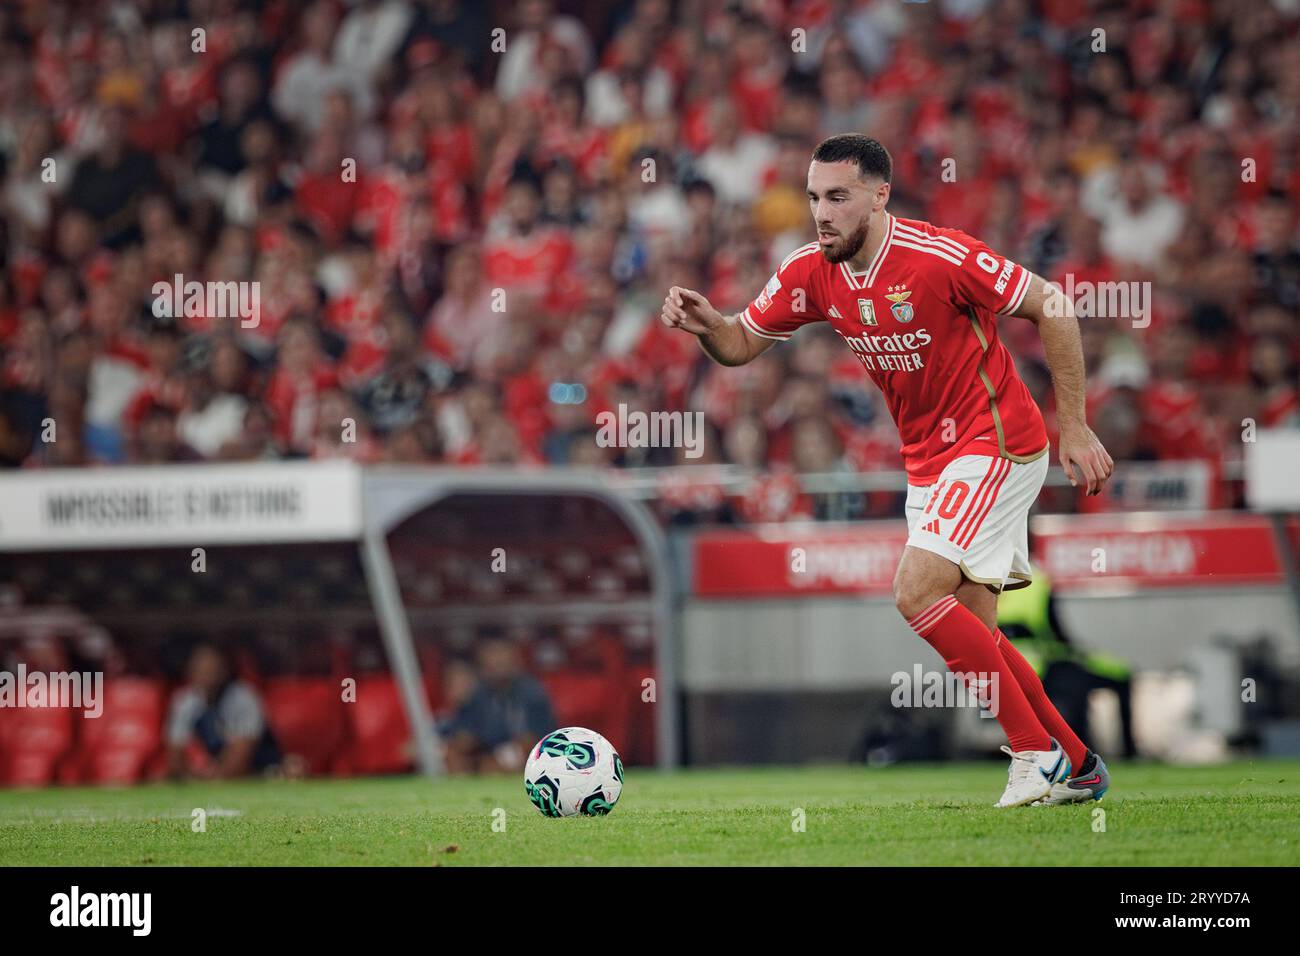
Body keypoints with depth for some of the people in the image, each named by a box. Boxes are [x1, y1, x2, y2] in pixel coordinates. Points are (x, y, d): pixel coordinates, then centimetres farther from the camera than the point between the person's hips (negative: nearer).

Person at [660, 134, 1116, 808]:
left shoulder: (939, 257, -21)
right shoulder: (811, 273, -2)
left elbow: (1050, 308, -14)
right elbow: (741, 344, 7)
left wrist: (1074, 426, -13)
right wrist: (706, 324, -17)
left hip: (994, 443, -8)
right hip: (927, 463, 8)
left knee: (917, 593, -20)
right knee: (970, 632, 7)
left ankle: (1036, 750, -11)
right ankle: (1077, 768, 21)